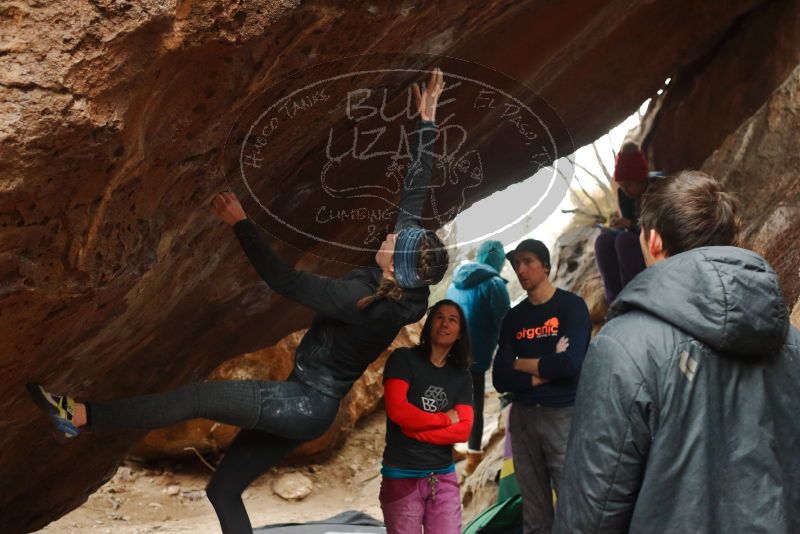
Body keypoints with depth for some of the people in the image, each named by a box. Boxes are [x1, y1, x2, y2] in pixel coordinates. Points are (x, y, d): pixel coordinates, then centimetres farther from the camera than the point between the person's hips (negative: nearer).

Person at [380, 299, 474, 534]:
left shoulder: (461, 375, 9)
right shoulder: (404, 359, -2)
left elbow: (463, 429, -1)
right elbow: (397, 410, -16)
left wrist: (415, 431, -12)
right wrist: (445, 419, -5)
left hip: (444, 477, 4)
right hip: (402, 476, -3)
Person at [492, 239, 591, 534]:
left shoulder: (571, 306, -2)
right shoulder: (513, 318, 10)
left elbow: (570, 364, -16)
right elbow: (500, 379, 3)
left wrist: (521, 364, -3)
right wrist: (546, 370, -9)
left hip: (563, 415, -4)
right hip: (522, 416, 4)